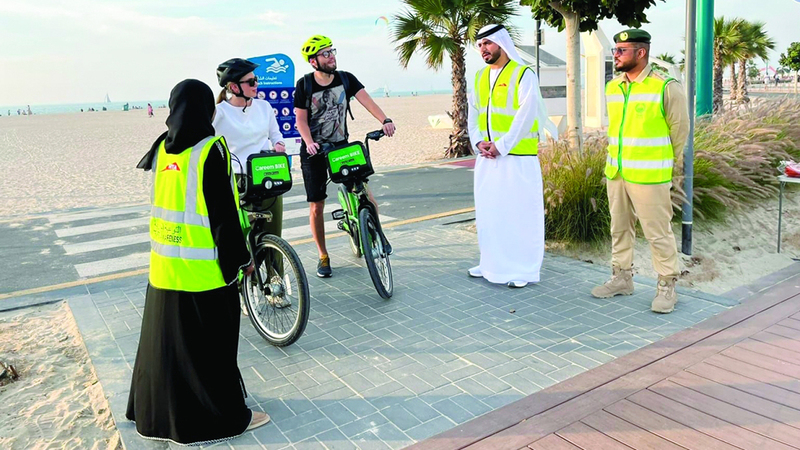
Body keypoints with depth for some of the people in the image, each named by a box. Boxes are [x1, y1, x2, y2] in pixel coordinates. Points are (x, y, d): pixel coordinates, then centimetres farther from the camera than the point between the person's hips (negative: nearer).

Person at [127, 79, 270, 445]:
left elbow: (164, 201, 12)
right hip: (205, 270, -6)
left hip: (163, 266, 7)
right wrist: (242, 258, -7)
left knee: (166, 339, 19)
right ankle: (224, 417, 19)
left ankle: (157, 412, 36)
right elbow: (223, 214, -15)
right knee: (210, 345, 5)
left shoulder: (163, 148, 4)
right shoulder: (211, 150, -15)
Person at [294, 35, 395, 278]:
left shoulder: (345, 79, -3)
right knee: (316, 206, 0)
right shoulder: (304, 85, -8)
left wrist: (385, 120, -34)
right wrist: (309, 142, -26)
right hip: (314, 150, -1)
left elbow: (365, 99, -17)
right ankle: (323, 256, 16)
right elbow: (301, 119, -7)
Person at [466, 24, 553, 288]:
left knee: (519, 213, -1)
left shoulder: (523, 75, -7)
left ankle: (523, 270, 10)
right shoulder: (480, 77, 13)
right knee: (487, 212, 12)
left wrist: (501, 146, -16)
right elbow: (473, 114, 12)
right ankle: (491, 264, 26)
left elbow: (526, 117, -15)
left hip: (517, 158, -7)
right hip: (486, 157, 7)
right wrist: (478, 142, -4)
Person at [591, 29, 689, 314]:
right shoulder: (612, 87, 8)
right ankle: (622, 278, 27)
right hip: (615, 173, 6)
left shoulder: (666, 88, -10)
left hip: (649, 177, -6)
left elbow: (679, 130, 0)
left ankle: (667, 287, 13)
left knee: (658, 232, 0)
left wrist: (664, 162, 9)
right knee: (620, 228, 14)